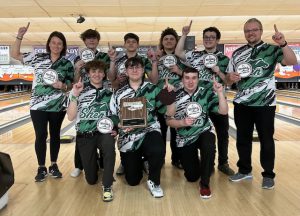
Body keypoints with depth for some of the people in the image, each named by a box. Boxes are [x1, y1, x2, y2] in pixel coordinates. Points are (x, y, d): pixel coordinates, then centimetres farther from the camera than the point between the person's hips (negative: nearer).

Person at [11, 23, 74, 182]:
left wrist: (62, 86, -21)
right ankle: (41, 168, 17)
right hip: (38, 106, 0)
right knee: (41, 136, 2)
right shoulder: (38, 58, 1)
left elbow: (70, 86, 1)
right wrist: (19, 37, -7)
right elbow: (15, 55, 5)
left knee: (55, 135, 11)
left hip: (58, 107, 1)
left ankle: (53, 165, 26)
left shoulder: (67, 64, -1)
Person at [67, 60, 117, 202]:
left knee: (109, 144, -38)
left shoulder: (110, 92, 5)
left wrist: (116, 129, -5)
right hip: (85, 135, 0)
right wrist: (75, 96, -17)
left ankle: (107, 186, -19)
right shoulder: (79, 92, 0)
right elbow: (71, 117, -7)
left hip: (103, 132, 0)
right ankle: (95, 160, 39)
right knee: (91, 179, 3)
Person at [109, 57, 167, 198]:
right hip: (128, 138, 2)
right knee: (132, 180, 6)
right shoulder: (119, 94, 4)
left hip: (149, 131, -1)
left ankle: (154, 182, -7)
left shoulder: (153, 89, 1)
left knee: (158, 150, -39)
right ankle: (137, 162, 43)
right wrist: (120, 125, -14)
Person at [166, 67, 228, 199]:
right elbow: (169, 121, -6)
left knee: (209, 147, -37)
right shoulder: (176, 97, -10)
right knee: (191, 177, 1)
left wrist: (219, 93, -27)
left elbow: (223, 111, -14)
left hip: (204, 132, 0)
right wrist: (182, 122, -24)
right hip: (185, 138, 1)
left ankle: (204, 183, -12)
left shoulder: (206, 93, -8)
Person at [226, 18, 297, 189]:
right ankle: (245, 170, 27)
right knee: (243, 138, 12)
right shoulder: (237, 53, 8)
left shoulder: (272, 50, -2)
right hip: (242, 104, 4)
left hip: (265, 104, -3)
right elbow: (229, 76, 11)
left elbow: (292, 62, -17)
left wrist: (283, 44, -33)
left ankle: (268, 175, 19)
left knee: (266, 140, 5)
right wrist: (231, 77, -13)